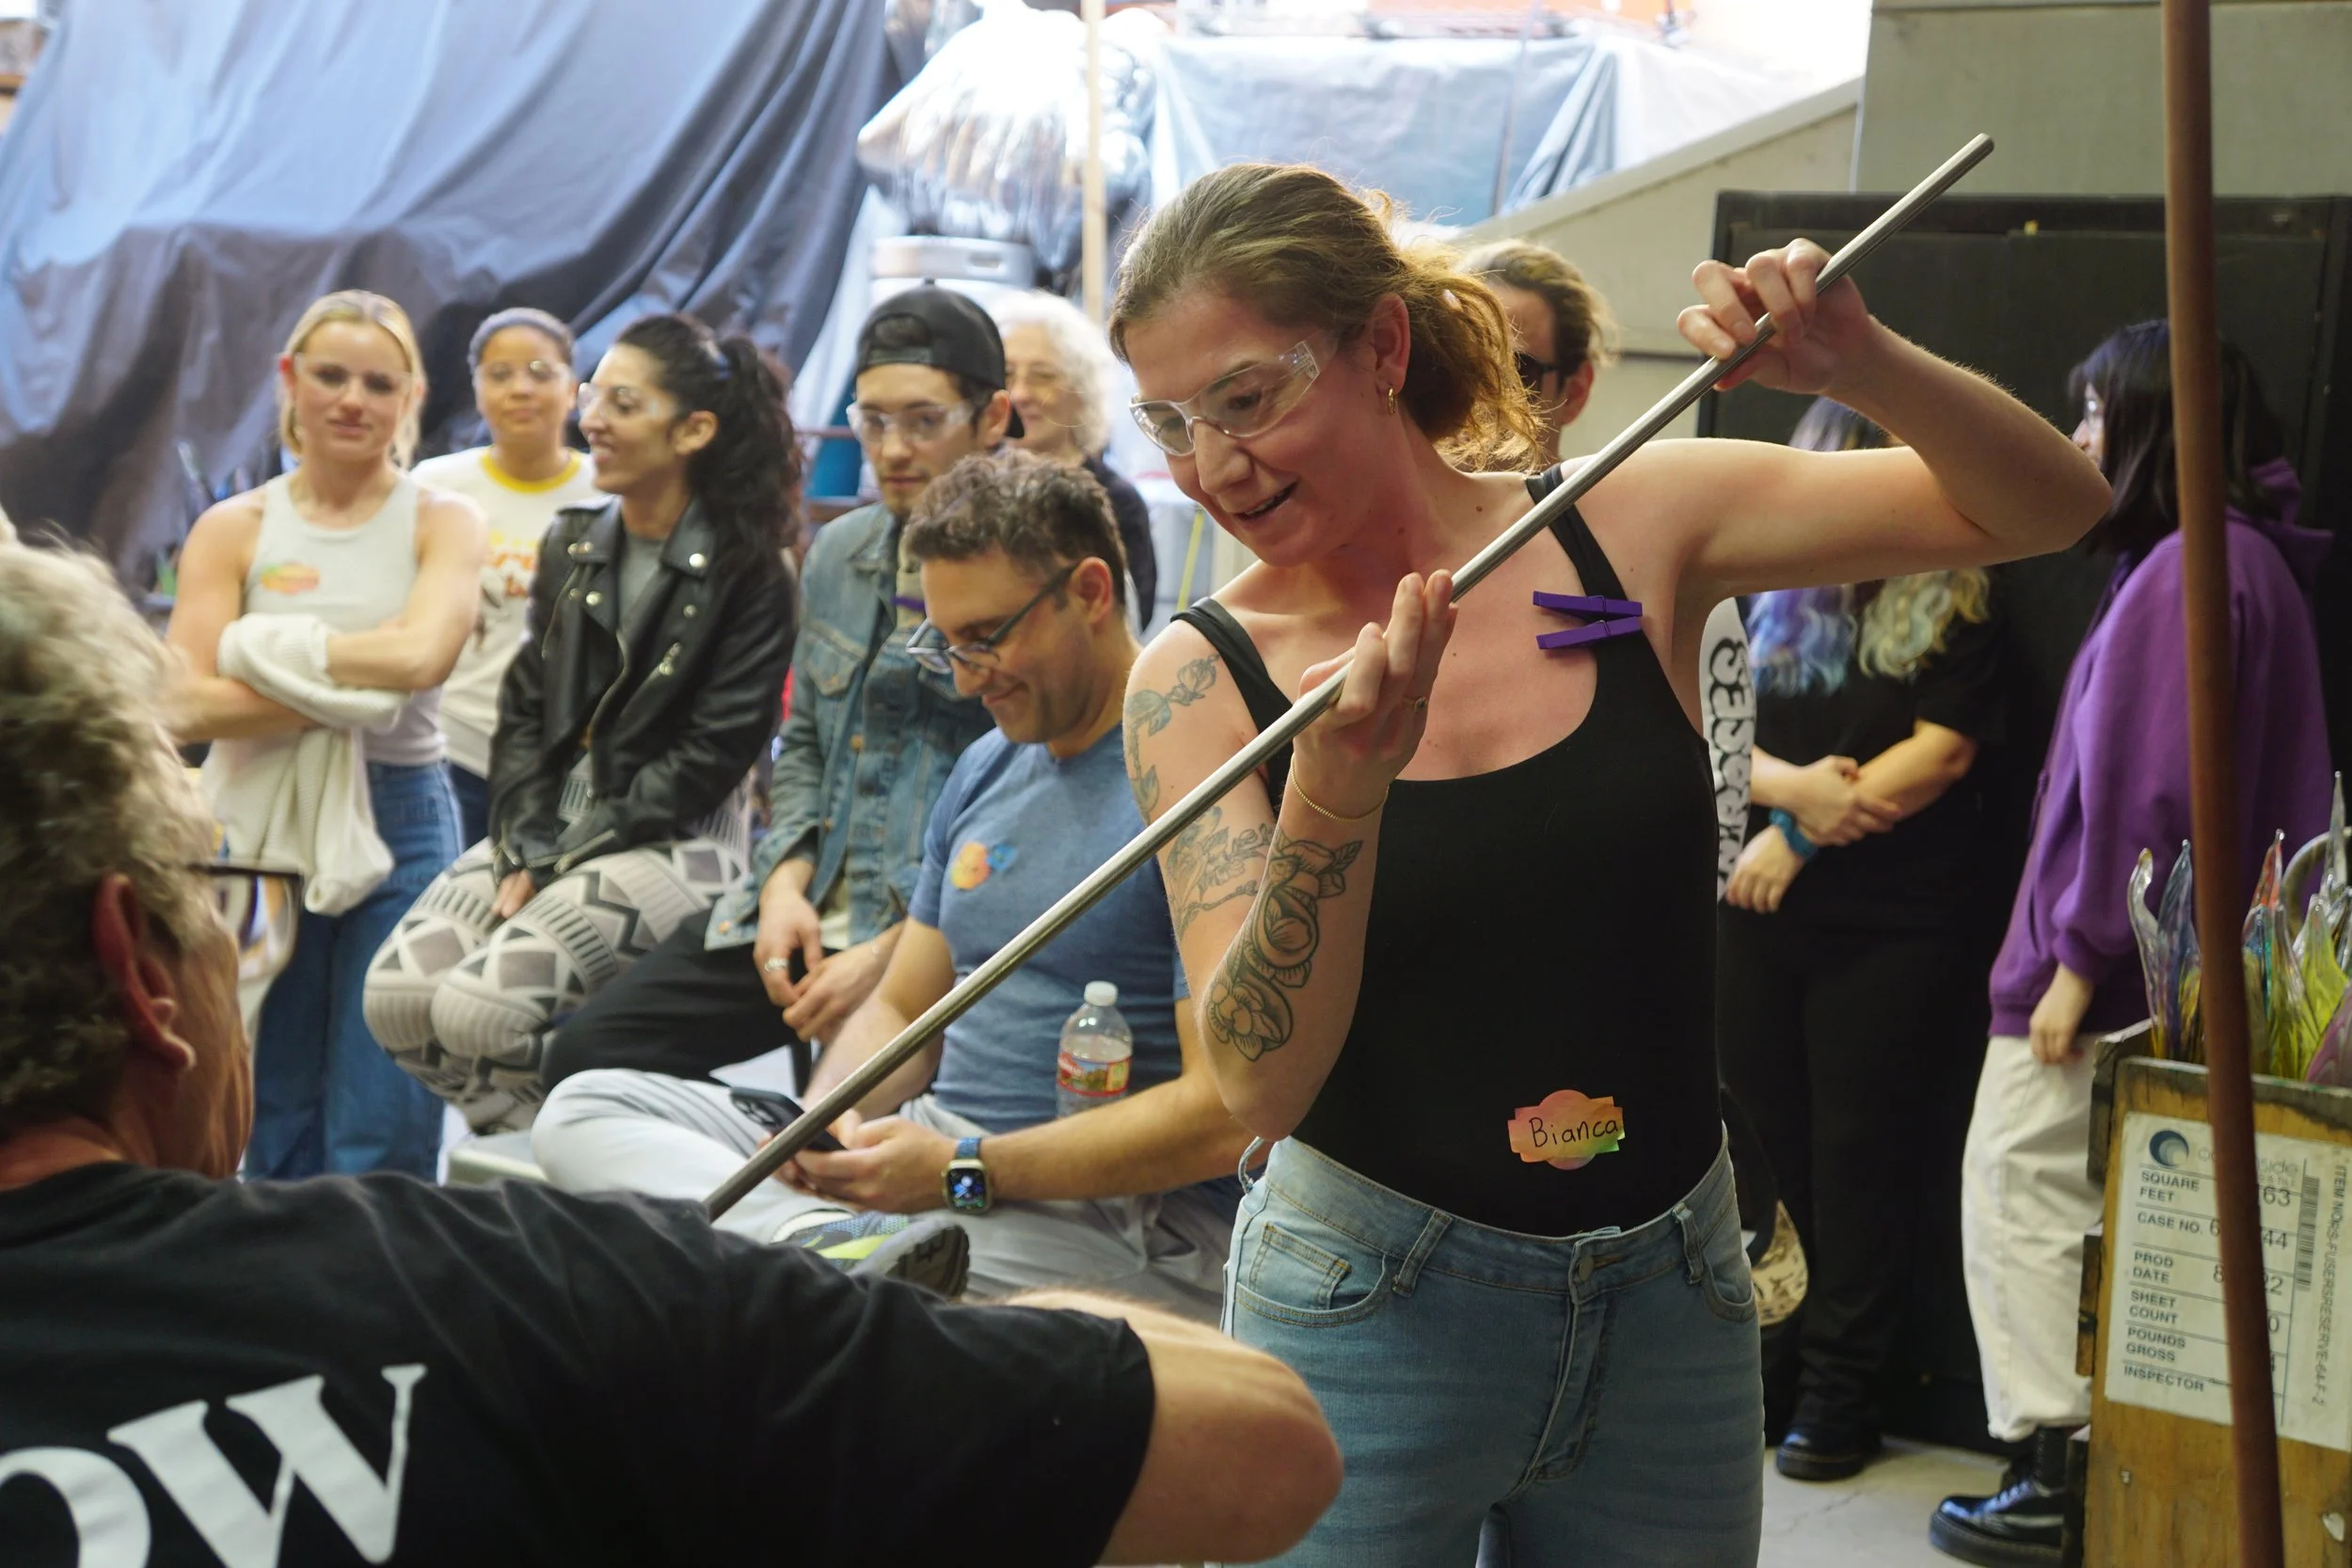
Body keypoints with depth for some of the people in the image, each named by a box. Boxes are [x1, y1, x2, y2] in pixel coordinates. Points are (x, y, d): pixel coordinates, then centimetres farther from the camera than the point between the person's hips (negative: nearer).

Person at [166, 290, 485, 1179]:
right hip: (264, 830, 1)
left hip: (400, 829, -1)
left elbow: (419, 654, -16)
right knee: (274, 1129, 8)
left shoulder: (440, 523, 4)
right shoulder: (232, 530, 5)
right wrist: (350, 693, -14)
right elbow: (187, 706, -8)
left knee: (381, 1138, -2)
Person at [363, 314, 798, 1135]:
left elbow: (709, 757, -11)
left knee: (481, 1009, -25)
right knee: (394, 994, -13)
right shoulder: (572, 547, 14)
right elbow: (524, 712, 12)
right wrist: (523, 852, -5)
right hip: (548, 826, 7)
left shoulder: (748, 575, -7)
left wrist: (566, 860, -14)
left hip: (673, 844, -7)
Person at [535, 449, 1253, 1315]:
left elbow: (1224, 1115, -18)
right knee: (587, 1109, -7)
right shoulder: (984, 772, 17)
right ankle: (826, 1237, -27)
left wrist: (962, 1172, -21)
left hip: (1117, 1211, -11)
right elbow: (902, 1007, 22)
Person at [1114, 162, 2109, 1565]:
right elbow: (1257, 1084, -16)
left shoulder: (1629, 528, -4)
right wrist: (1340, 784, -31)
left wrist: (1866, 369, -19)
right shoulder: (1201, 676, -8)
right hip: (1369, 1311, -2)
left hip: (1673, 1307, 2)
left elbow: (2049, 510, 0)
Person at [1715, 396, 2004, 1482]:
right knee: (1762, 1142, 6)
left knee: (1863, 1151, -1)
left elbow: (1943, 750, -10)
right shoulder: (1762, 597, 10)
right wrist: (1796, 785, -16)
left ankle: (1840, 1388, 6)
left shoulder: (1949, 604, 1)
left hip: (1892, 923, -3)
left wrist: (1800, 832, -12)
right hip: (1755, 908, 3)